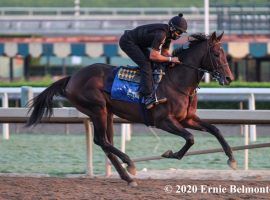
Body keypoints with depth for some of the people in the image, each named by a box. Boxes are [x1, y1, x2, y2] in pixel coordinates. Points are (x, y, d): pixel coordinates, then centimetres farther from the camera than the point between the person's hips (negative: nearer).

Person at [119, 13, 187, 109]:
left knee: (154, 64, 7)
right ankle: (148, 97, -25)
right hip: (127, 42, -10)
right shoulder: (161, 34, -30)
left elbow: (164, 52, 11)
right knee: (146, 64, -20)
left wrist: (175, 59, -8)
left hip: (137, 43, 10)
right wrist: (170, 59, -24)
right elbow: (153, 56, -31)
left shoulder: (169, 33, 0)